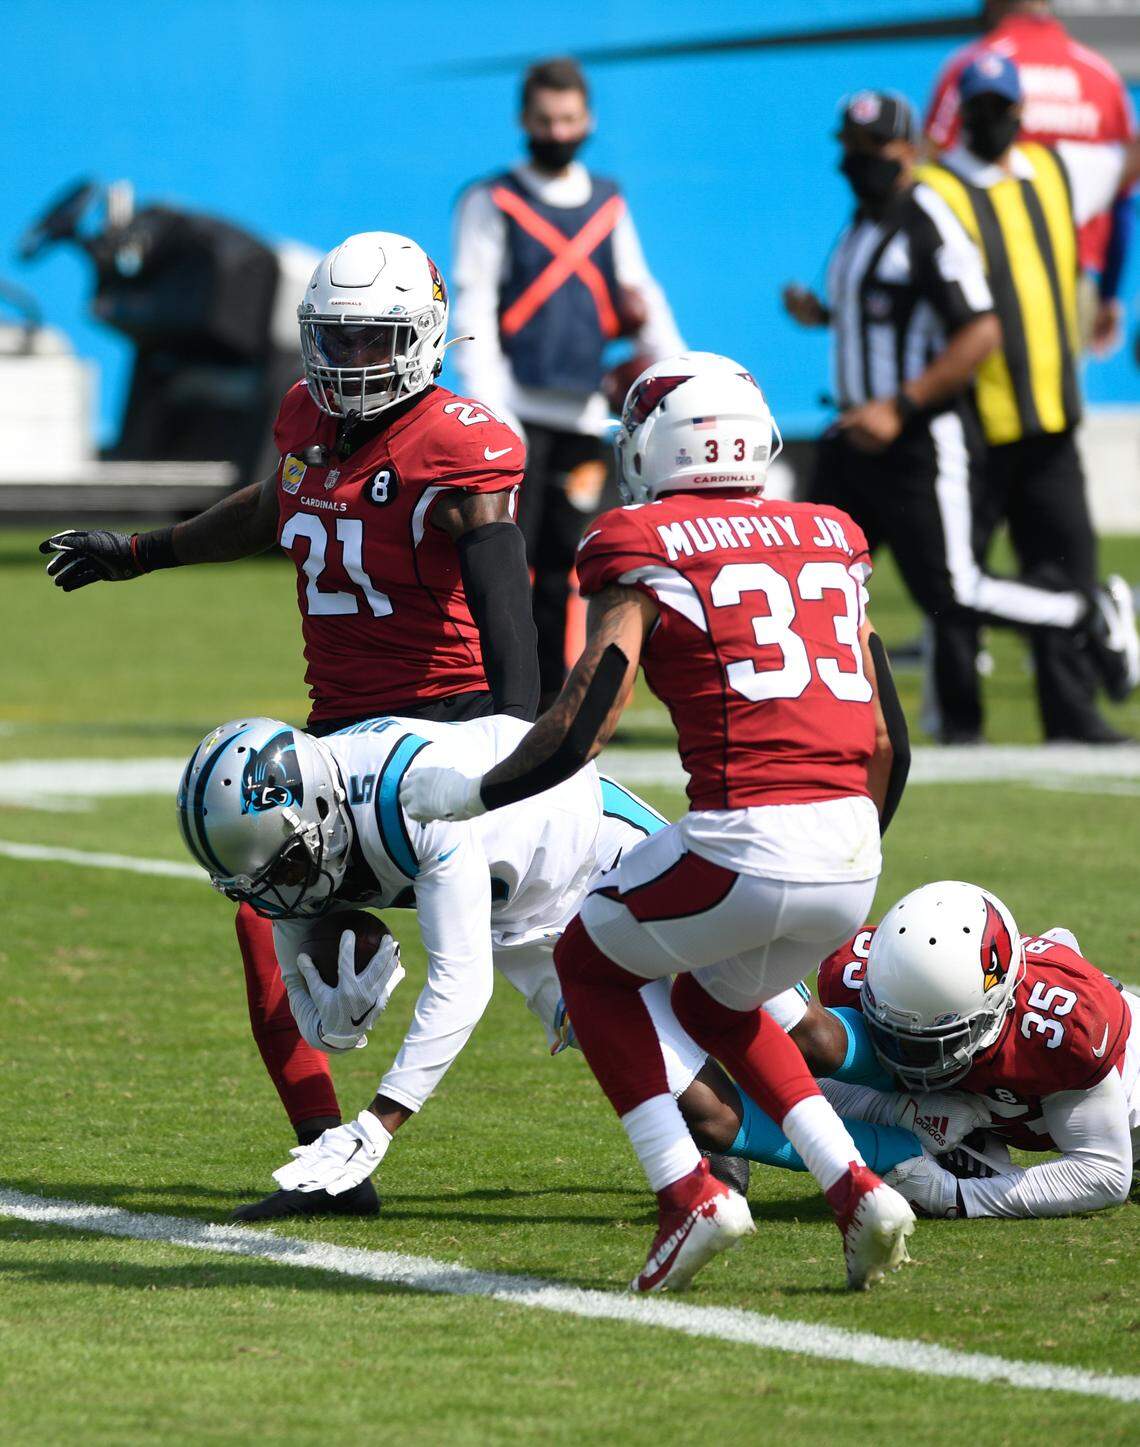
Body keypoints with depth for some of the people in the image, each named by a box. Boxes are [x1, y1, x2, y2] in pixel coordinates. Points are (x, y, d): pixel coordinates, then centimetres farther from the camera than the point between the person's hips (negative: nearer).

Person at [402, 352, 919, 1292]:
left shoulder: (647, 552, 1)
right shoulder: (830, 542, 18)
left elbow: (578, 730, -4)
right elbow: (887, 741, 19)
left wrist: (466, 794, 11)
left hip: (745, 842, -6)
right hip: (852, 854, 6)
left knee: (589, 963, 22)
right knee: (714, 1002, 31)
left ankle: (690, 1195, 8)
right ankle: (856, 1193, 15)